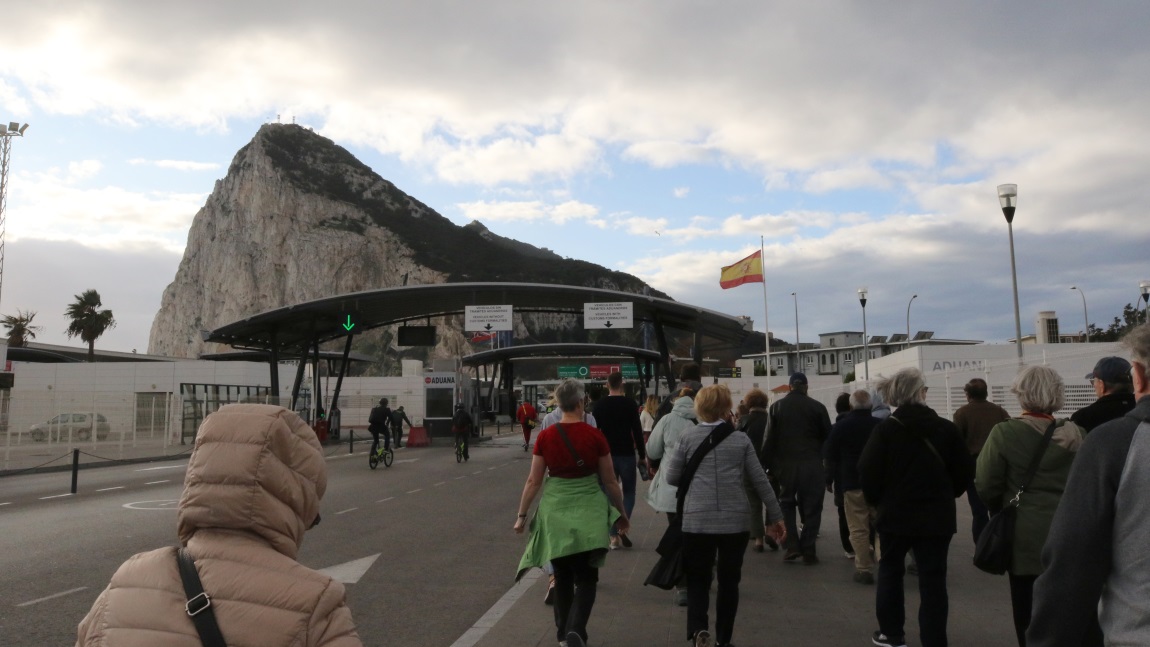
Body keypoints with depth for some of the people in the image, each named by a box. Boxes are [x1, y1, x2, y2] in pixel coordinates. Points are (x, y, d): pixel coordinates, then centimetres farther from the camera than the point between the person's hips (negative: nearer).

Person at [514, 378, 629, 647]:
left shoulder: (545, 436, -4)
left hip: (555, 510, 2)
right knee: (586, 578, 7)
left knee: (562, 576, 19)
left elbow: (533, 481, -1)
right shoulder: (595, 436, -7)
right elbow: (610, 482, 1)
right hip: (588, 511, -2)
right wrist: (622, 514, 13)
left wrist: (522, 515, 10)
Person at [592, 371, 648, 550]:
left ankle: (614, 536, 6)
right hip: (626, 454, -2)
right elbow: (637, 431, -8)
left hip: (606, 454, 2)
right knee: (629, 492, 11)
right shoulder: (629, 403, -6)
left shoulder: (599, 404, 4)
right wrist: (642, 456, -1)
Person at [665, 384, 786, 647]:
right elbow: (760, 480, 4)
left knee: (697, 579, 10)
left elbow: (672, 477, 4)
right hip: (736, 520, 1)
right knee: (729, 580, 15)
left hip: (697, 520, -1)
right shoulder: (741, 439, 2)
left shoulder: (688, 438, 0)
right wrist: (776, 516, 11)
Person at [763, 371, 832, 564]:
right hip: (812, 464, -1)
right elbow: (828, 436, 1)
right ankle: (808, 551, 6)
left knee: (786, 503, 16)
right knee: (811, 508, 7)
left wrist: (772, 466, 6)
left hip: (785, 463, 1)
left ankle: (792, 546, 6)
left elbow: (770, 439, 1)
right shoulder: (817, 407, -2)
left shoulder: (777, 407, 2)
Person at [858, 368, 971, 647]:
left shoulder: (885, 429, -10)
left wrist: (876, 501, 8)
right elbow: (963, 473, 1)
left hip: (895, 514, 0)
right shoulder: (947, 429, -6)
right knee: (933, 581, 6)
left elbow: (867, 472, -11)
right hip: (936, 517, 0)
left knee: (890, 572, 17)